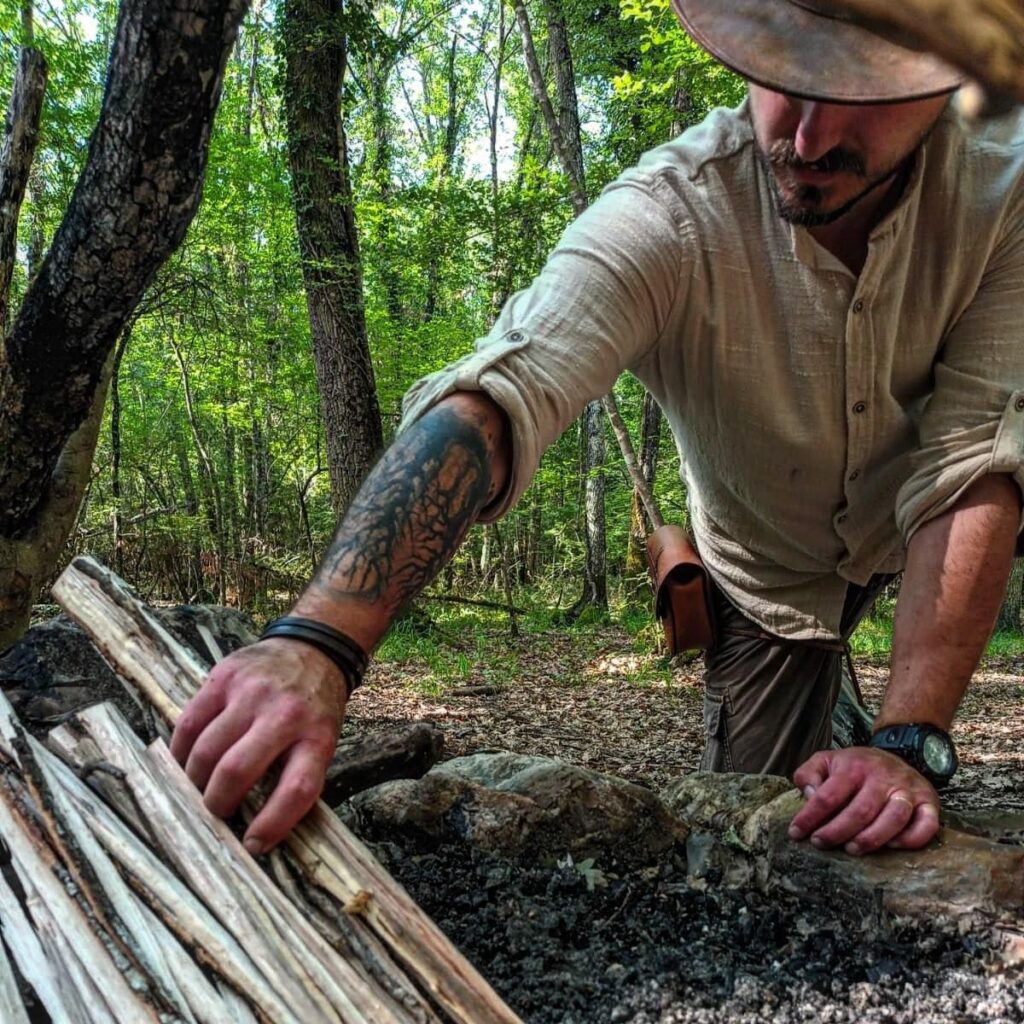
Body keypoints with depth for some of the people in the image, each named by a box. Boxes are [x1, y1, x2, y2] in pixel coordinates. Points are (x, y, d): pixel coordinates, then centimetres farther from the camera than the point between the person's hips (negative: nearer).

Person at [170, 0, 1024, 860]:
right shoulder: (668, 216, -35)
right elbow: (489, 402, -49)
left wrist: (912, 742, -41)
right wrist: (316, 640, -64)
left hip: (941, 550, 2)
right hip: (769, 572, -1)